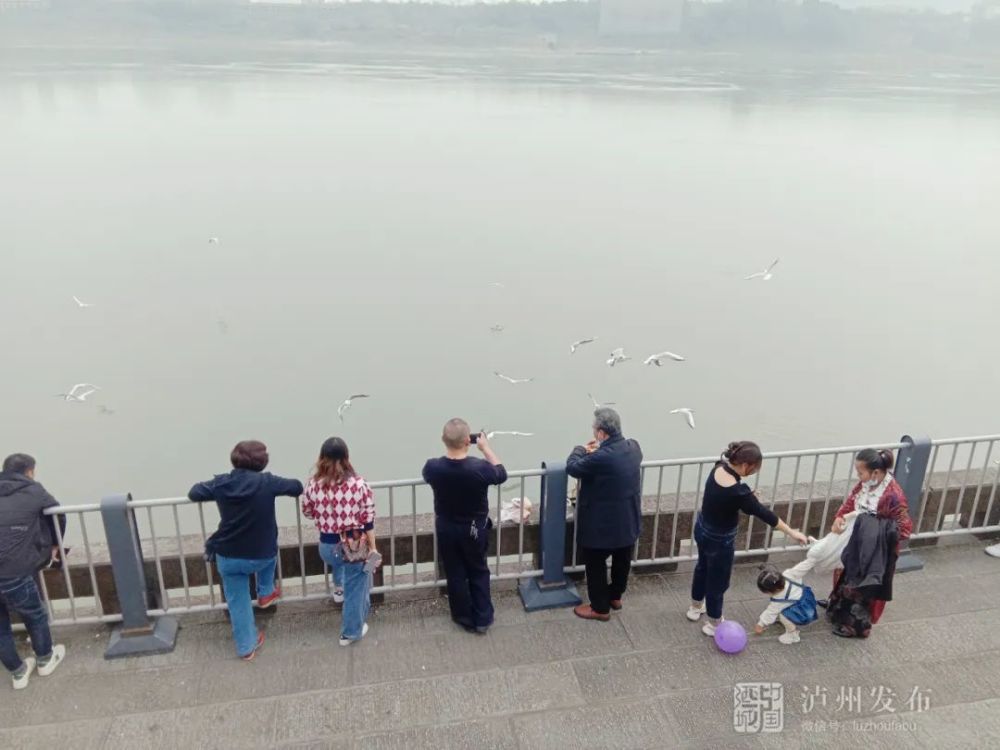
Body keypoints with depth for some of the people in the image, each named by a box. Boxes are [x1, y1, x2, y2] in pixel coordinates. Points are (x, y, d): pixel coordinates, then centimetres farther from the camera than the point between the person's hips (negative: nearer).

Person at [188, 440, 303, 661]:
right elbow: (297, 487, -3)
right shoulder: (266, 482, -16)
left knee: (238, 603, 19)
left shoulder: (221, 483, -8)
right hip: (262, 556, -1)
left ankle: (247, 647, 31)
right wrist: (279, 487, 17)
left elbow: (194, 493, 9)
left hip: (228, 558, 2)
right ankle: (266, 593, 44)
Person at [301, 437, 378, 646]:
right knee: (355, 588, 17)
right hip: (354, 545, -2)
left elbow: (307, 512, 8)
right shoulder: (358, 483, -15)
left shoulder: (313, 484, -9)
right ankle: (351, 632, 29)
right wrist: (372, 548, -1)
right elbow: (368, 520, -11)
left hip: (327, 545, 2)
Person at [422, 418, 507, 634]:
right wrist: (486, 447, -2)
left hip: (446, 529, 1)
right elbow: (501, 474, -7)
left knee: (455, 575, 20)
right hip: (475, 529, -1)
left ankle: (465, 619, 35)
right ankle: (482, 619, 32)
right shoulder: (480, 468, -31)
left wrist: (450, 447, -1)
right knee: (479, 572, 21)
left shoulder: (432, 467, -25)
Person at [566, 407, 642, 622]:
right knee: (622, 559, 24)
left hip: (602, 523, -7)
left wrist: (581, 449, 2)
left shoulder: (600, 458, -31)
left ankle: (600, 608, 26)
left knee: (596, 564, 13)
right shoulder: (633, 447, -8)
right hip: (628, 520, 8)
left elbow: (572, 467, -15)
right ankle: (615, 596, 45)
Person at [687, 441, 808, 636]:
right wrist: (791, 532, -12)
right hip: (719, 540, -8)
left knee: (703, 568, 30)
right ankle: (714, 625, 38)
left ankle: (695, 608, 53)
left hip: (702, 530, 8)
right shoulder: (738, 492, -36)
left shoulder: (718, 469, -16)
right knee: (718, 581, 16)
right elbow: (764, 513, -25)